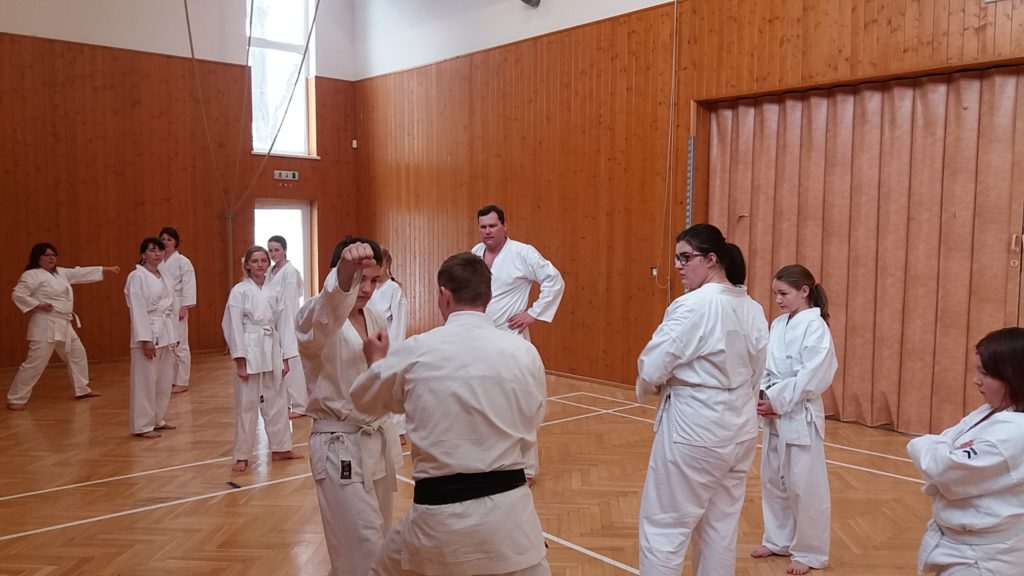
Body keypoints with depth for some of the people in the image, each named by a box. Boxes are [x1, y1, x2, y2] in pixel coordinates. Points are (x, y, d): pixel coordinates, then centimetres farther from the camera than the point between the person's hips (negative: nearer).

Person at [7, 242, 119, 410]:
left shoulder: (59, 273, 14)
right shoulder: (32, 275, -10)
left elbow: (81, 272, 16)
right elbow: (18, 294, -15)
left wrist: (106, 269, 15)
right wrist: (38, 305, -20)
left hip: (63, 324, 9)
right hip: (45, 325, -9)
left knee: (77, 354, 18)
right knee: (35, 363, -9)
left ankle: (82, 390, 30)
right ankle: (15, 399, 1)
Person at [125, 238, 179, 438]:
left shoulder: (163, 277, 14)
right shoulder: (137, 276, -9)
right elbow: (138, 310, -15)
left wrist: (173, 336, 13)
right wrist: (145, 339, -20)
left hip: (165, 333, 8)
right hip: (148, 333, -8)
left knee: (164, 380, 14)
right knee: (145, 381, -3)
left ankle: (157, 419, 26)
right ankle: (143, 425, 4)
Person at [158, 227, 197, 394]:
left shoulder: (183, 261, -5)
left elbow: (188, 285, -10)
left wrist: (184, 308, -16)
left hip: (176, 307, -5)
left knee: (180, 346, -2)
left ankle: (182, 382, 5)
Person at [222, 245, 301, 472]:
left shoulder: (275, 290, 5)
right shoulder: (239, 291, -6)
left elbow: (283, 324, 6)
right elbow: (234, 327, -8)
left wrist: (285, 358, 4)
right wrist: (240, 361, -12)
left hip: (272, 351, 4)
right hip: (249, 351, -4)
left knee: (277, 401, 13)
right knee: (246, 404, 2)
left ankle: (280, 448, 28)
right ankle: (242, 456, 13)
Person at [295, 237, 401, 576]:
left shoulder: (376, 319, 6)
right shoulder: (312, 317, -15)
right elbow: (327, 313, -42)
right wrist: (345, 272, -61)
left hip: (378, 441, 7)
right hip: (339, 447, -7)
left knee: (379, 542, 18)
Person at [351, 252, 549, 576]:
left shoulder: (416, 352, -7)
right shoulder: (524, 352, -6)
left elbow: (366, 400, 13)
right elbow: (528, 431, 8)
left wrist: (377, 362, 33)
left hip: (439, 513, 0)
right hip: (508, 507, 1)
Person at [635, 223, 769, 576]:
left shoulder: (693, 306, -20)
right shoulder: (753, 309, 5)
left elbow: (651, 368, -19)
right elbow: (754, 373, 11)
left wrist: (650, 390, 1)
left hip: (694, 429, -8)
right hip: (740, 427, 8)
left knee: (663, 527, 5)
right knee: (721, 526, 19)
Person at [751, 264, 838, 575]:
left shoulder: (815, 326, -14)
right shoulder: (778, 325, 8)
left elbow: (811, 377, -19)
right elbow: (766, 367, 8)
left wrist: (776, 400, -18)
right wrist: (763, 396, -9)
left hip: (800, 416, -7)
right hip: (773, 414, 7)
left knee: (804, 485, 3)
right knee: (772, 480, 17)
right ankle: (779, 540, 34)